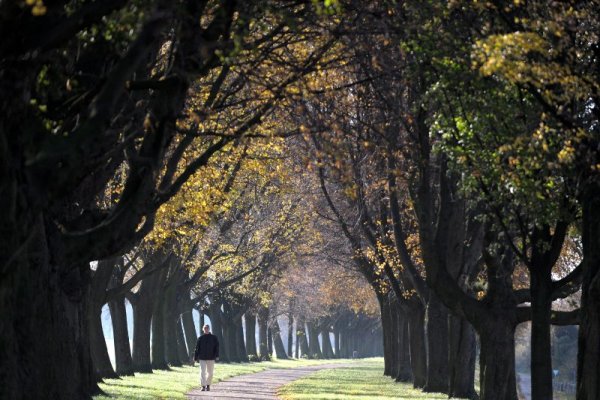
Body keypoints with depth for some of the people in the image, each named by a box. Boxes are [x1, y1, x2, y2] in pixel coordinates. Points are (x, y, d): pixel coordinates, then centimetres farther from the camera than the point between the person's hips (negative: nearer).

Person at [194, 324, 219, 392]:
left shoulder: (214, 338, 4)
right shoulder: (200, 338, 4)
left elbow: (216, 347, 1)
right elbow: (197, 348, 6)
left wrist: (217, 356, -12)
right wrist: (196, 357, 4)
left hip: (211, 358, 1)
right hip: (202, 358, -1)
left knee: (210, 373, 7)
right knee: (202, 372, -8)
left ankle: (208, 385, 22)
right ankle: (203, 386, -8)